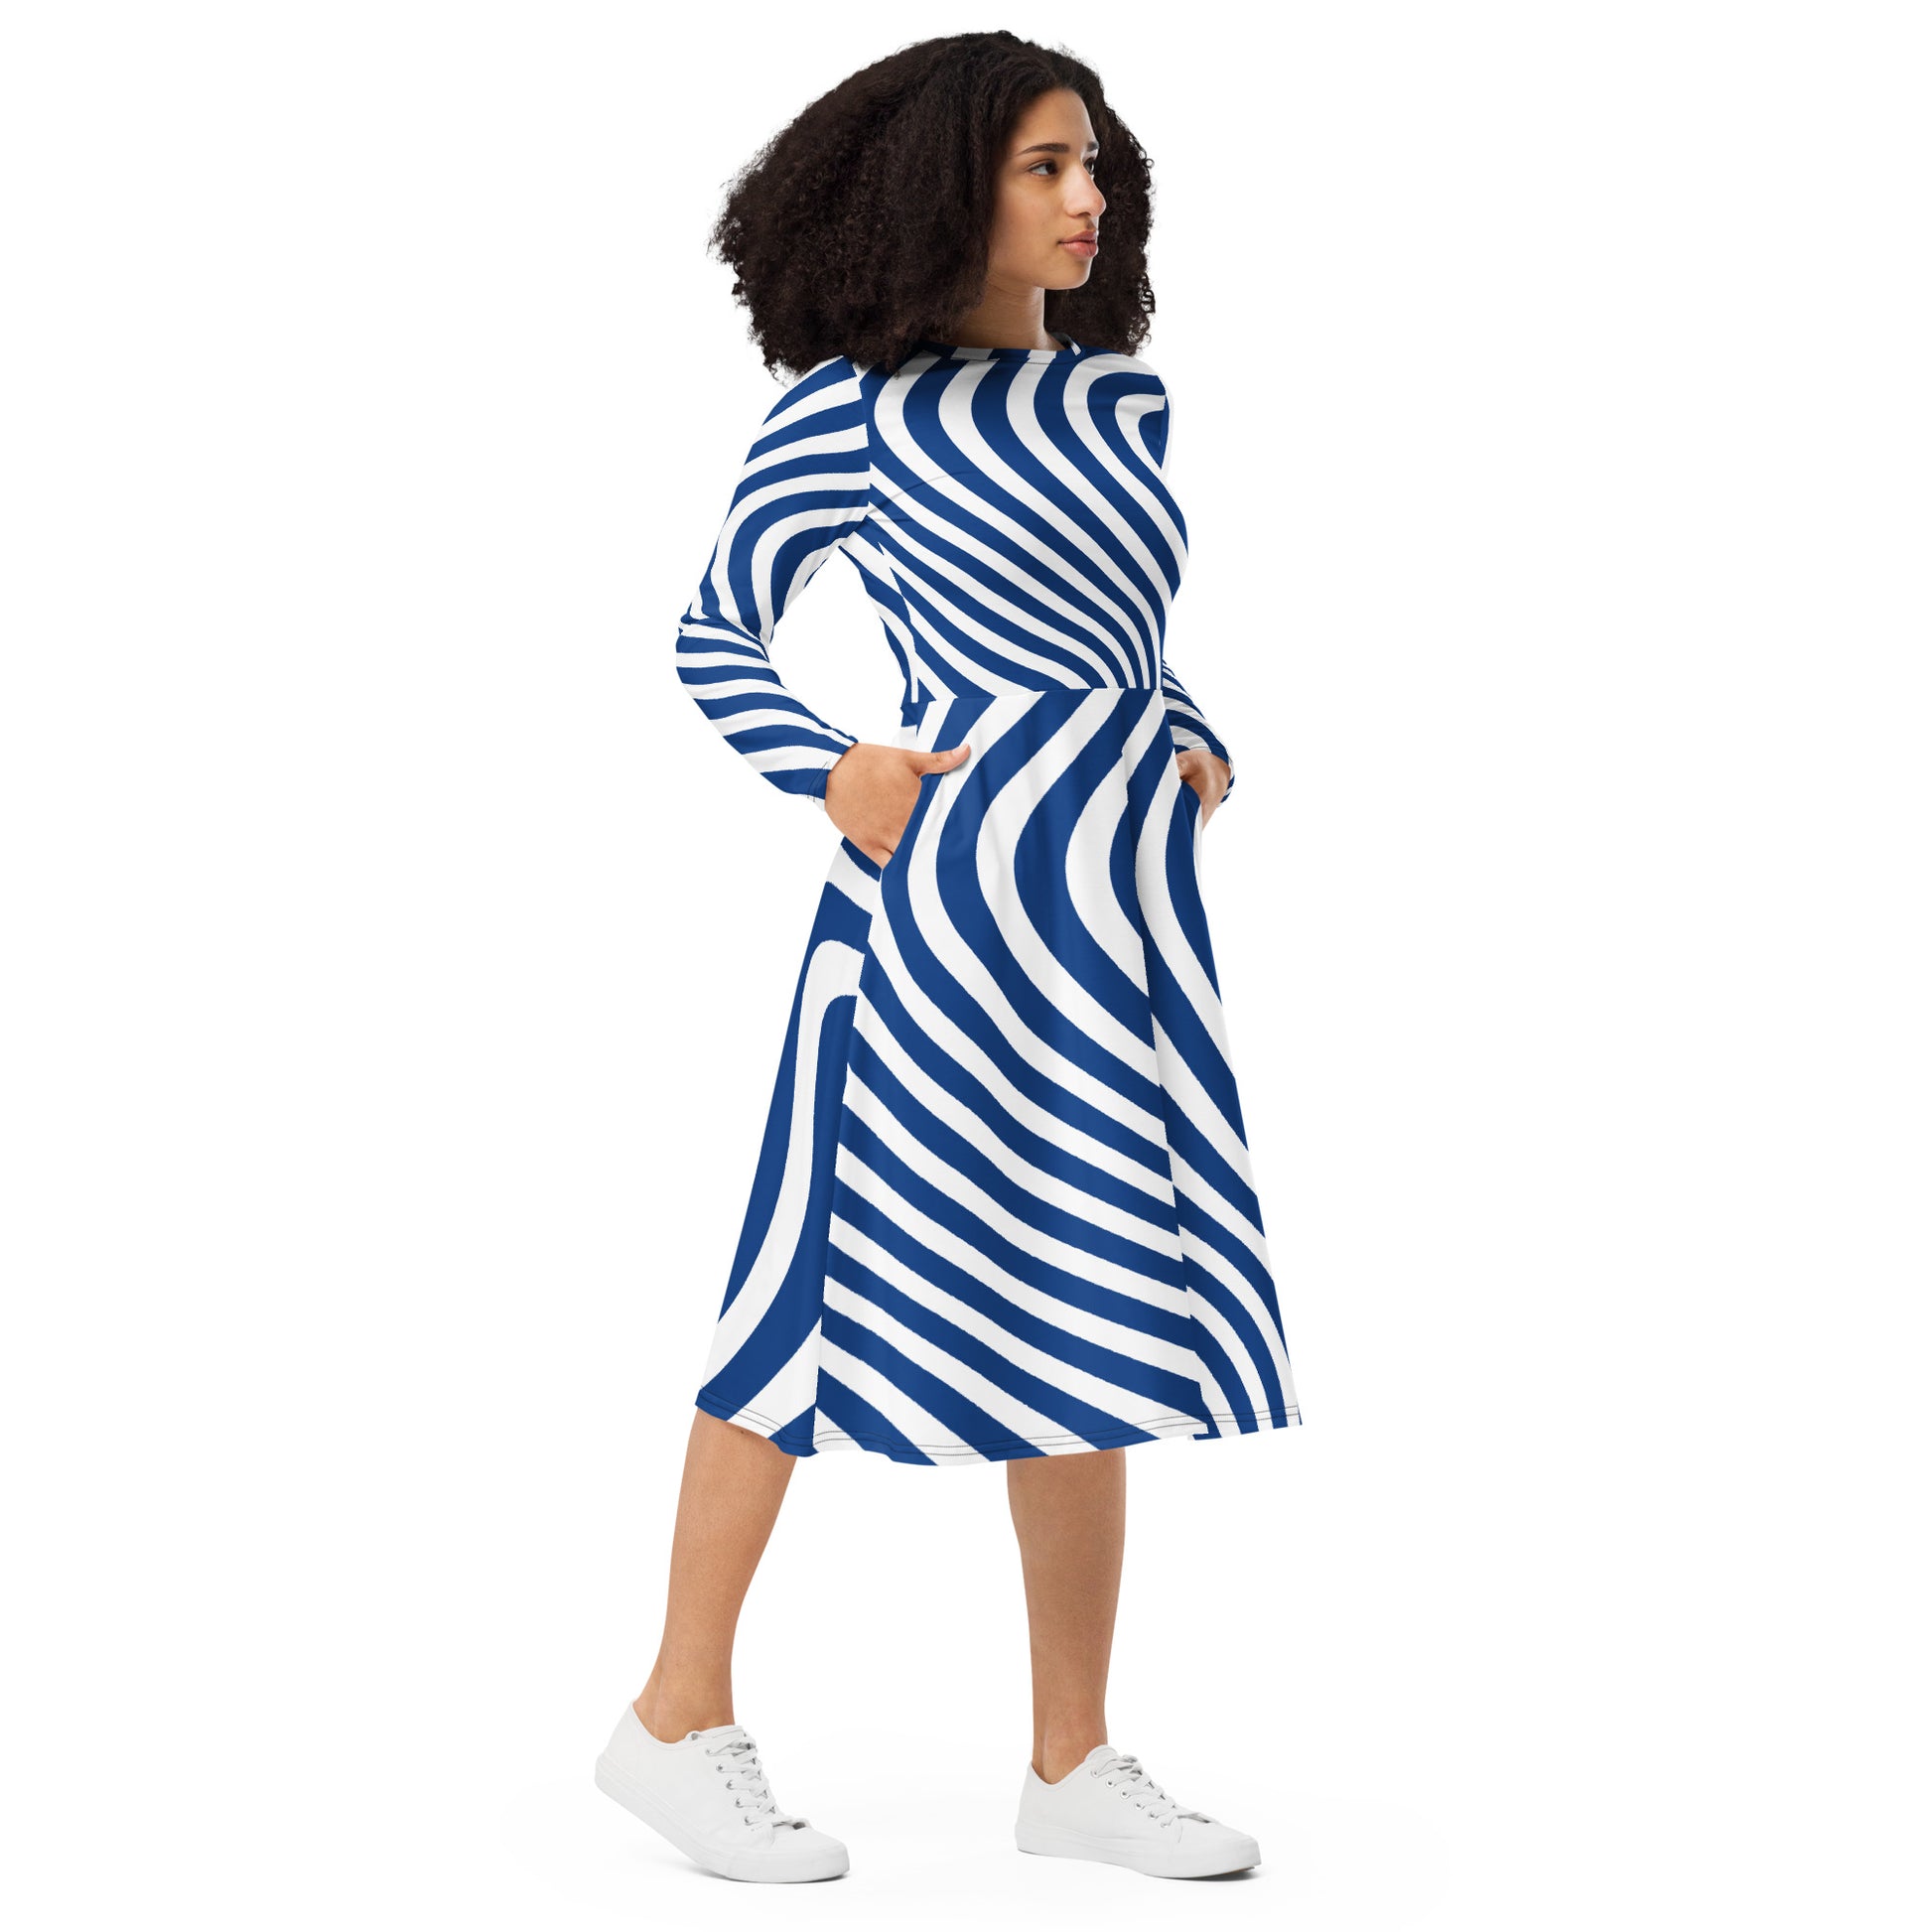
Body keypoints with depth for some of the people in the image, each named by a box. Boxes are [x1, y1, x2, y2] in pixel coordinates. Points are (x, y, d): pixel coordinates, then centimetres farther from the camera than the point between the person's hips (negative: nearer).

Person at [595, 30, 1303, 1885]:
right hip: (951, 884, -6)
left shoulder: (1117, 397, 13)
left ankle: (1074, 1761, 19)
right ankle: (678, 1719, 14)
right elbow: (714, 634, 4)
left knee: (1091, 1315, 9)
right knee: (837, 1280, 0)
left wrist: (1193, 747, 7)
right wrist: (833, 772, -9)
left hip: (1126, 891, 6)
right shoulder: (851, 413, -4)